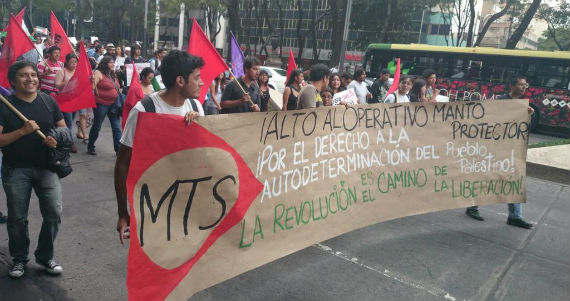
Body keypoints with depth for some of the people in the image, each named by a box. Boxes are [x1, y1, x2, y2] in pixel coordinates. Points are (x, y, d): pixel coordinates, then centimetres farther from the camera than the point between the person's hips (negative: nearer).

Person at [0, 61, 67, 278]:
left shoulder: (49, 102, 4)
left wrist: (57, 141, -11)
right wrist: (22, 131, -21)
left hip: (46, 167, 2)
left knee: (54, 213, -2)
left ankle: (45, 257, 19)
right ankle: (19, 259, 30)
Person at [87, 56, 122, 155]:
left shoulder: (112, 74, 14)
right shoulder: (98, 73, -7)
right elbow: (92, 87, -17)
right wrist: (92, 81, -35)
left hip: (113, 104, 6)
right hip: (101, 104, -6)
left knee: (117, 127, 1)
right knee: (96, 126, 7)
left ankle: (119, 149, 3)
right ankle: (90, 147, 23)